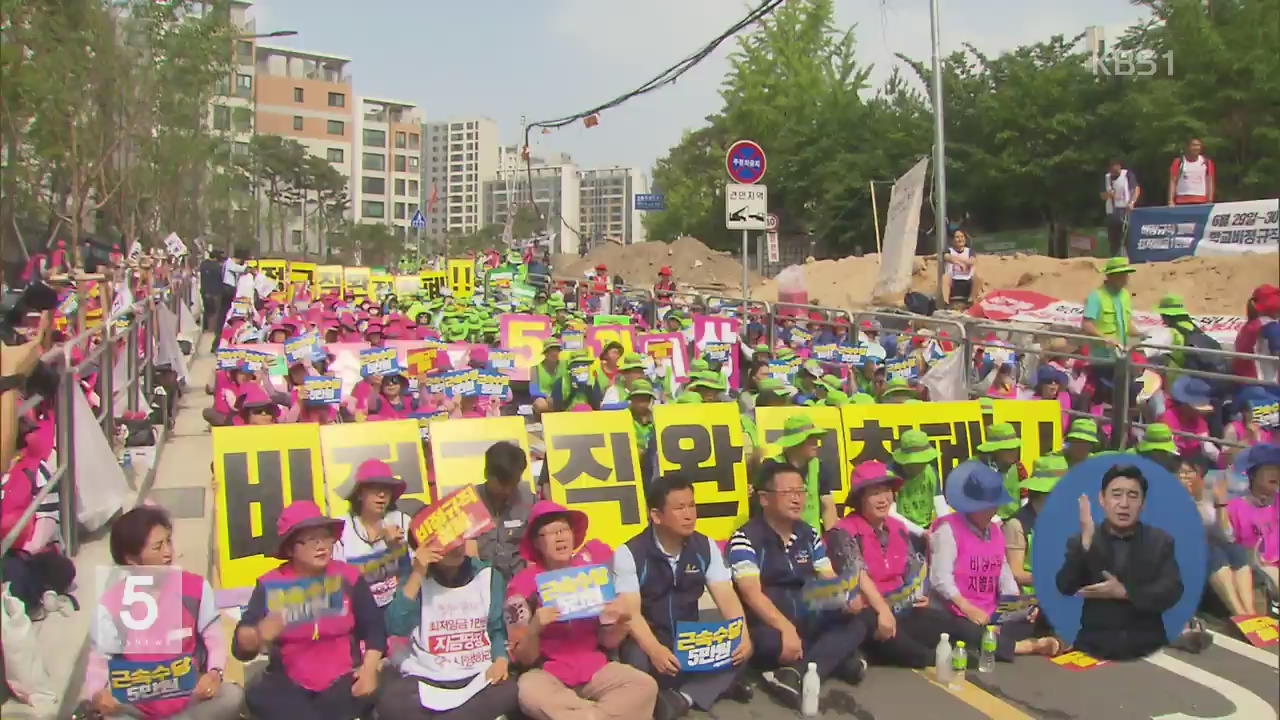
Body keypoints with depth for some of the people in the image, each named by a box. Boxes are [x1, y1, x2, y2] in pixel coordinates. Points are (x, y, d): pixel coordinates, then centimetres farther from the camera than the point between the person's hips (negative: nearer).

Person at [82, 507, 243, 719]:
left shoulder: (195, 587, -1)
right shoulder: (112, 603, -3)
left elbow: (215, 638, 2)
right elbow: (99, 660, -3)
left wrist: (214, 673, -20)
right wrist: (97, 694, -26)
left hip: (190, 699, 2)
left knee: (232, 696, -30)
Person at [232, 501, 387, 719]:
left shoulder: (348, 577, 2)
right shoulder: (271, 584, -1)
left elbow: (374, 628, 8)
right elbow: (241, 648, -6)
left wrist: (369, 668, -8)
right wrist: (260, 634, -28)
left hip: (343, 681, 1)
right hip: (291, 684, 0)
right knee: (259, 697, -29)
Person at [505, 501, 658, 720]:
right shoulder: (524, 585, -6)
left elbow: (608, 642, 7)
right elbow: (524, 659, -6)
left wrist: (619, 621, -14)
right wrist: (534, 629, -25)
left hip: (596, 670, 2)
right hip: (548, 674, -2)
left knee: (645, 686, -23)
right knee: (529, 693, -36)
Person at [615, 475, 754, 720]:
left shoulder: (706, 547, -1)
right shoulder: (630, 553, -14)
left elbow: (726, 596, -8)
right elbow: (631, 611, -23)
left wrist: (742, 635, -28)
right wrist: (655, 650, -41)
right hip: (648, 640, -4)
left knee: (737, 648, -23)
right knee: (639, 660, -37)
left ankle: (682, 698, -28)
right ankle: (714, 684, -19)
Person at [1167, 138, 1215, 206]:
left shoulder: (1206, 162, 6)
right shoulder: (1178, 162, 2)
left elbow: (1210, 182, 9)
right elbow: (1173, 181, 1)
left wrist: (1210, 202, 2)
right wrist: (1171, 200, -8)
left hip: (1201, 202, 1)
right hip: (1181, 202, -1)